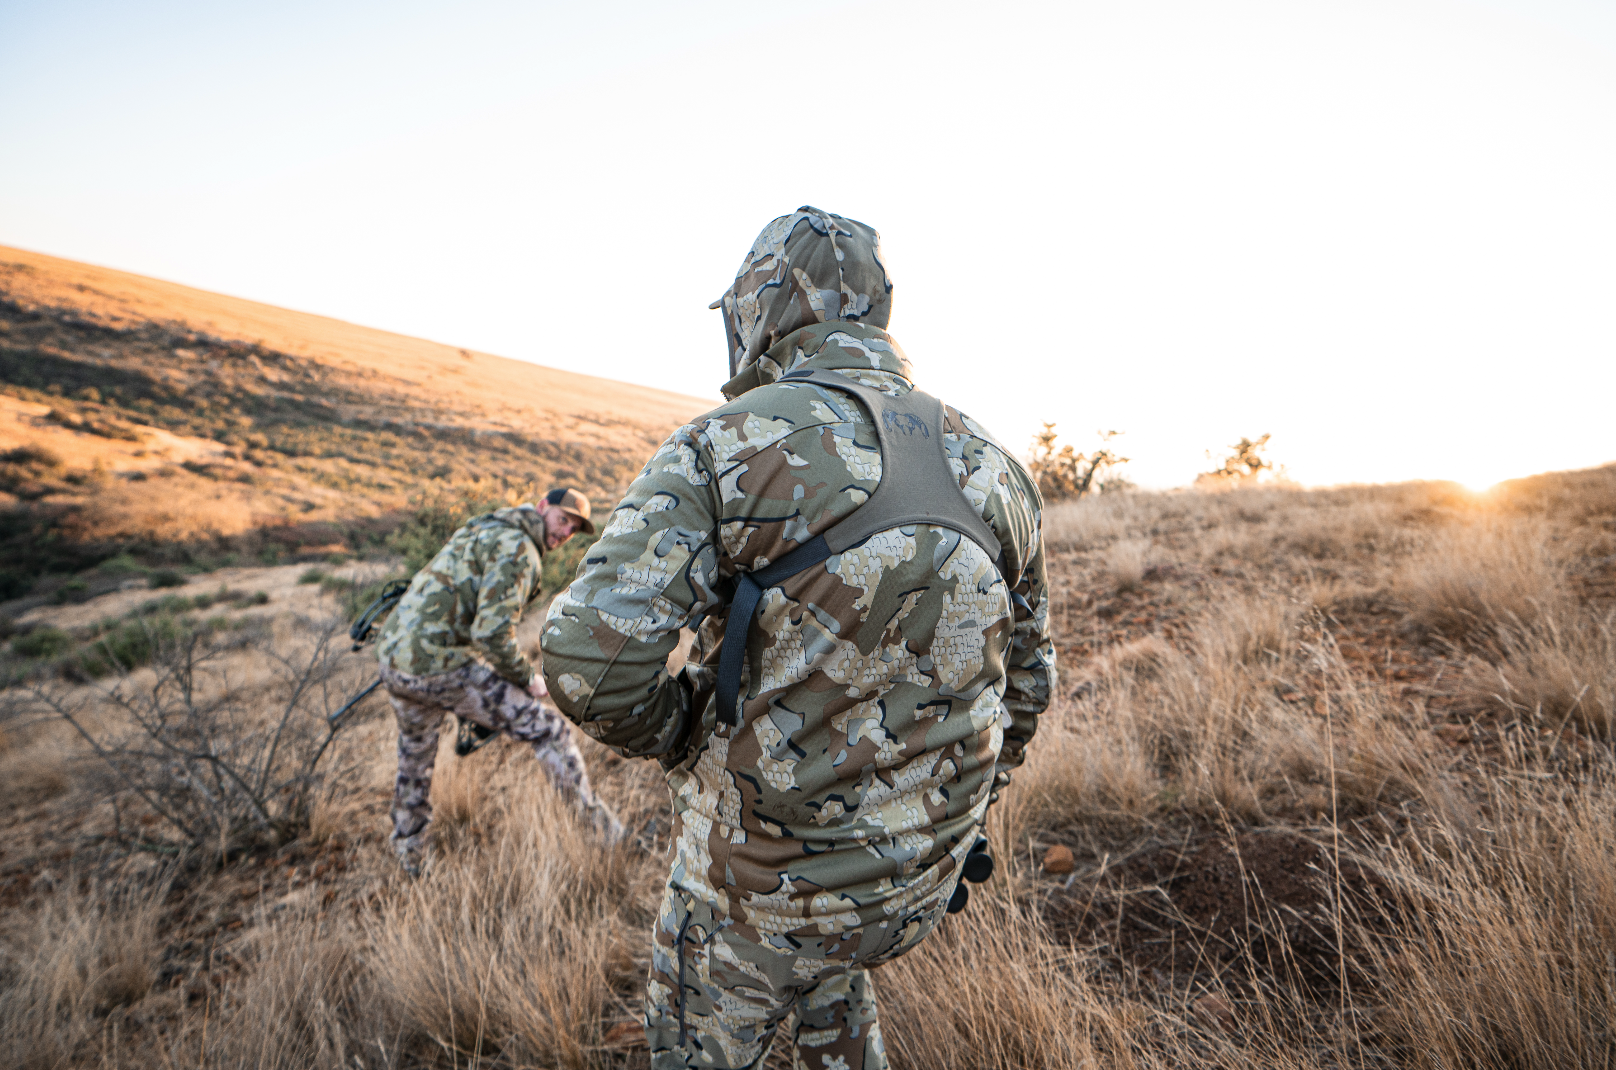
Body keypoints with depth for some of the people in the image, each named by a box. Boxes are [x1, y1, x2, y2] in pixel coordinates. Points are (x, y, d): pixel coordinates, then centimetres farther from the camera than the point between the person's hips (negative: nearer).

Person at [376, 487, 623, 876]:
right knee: (549, 731, 1)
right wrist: (528, 678, -6)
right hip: (439, 665, -10)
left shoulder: (483, 530, 20)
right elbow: (492, 634, -21)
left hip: (393, 656, 10)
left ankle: (411, 856, 49)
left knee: (415, 756, 31)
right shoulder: (517, 548, -12)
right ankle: (590, 817, 13)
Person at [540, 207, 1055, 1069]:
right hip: (920, 878, 5)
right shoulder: (991, 470, -2)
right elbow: (1024, 683, 7)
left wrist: (683, 739, -7)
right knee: (831, 971, 37)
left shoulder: (727, 446, -19)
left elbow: (592, 657, -29)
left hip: (763, 871, -4)